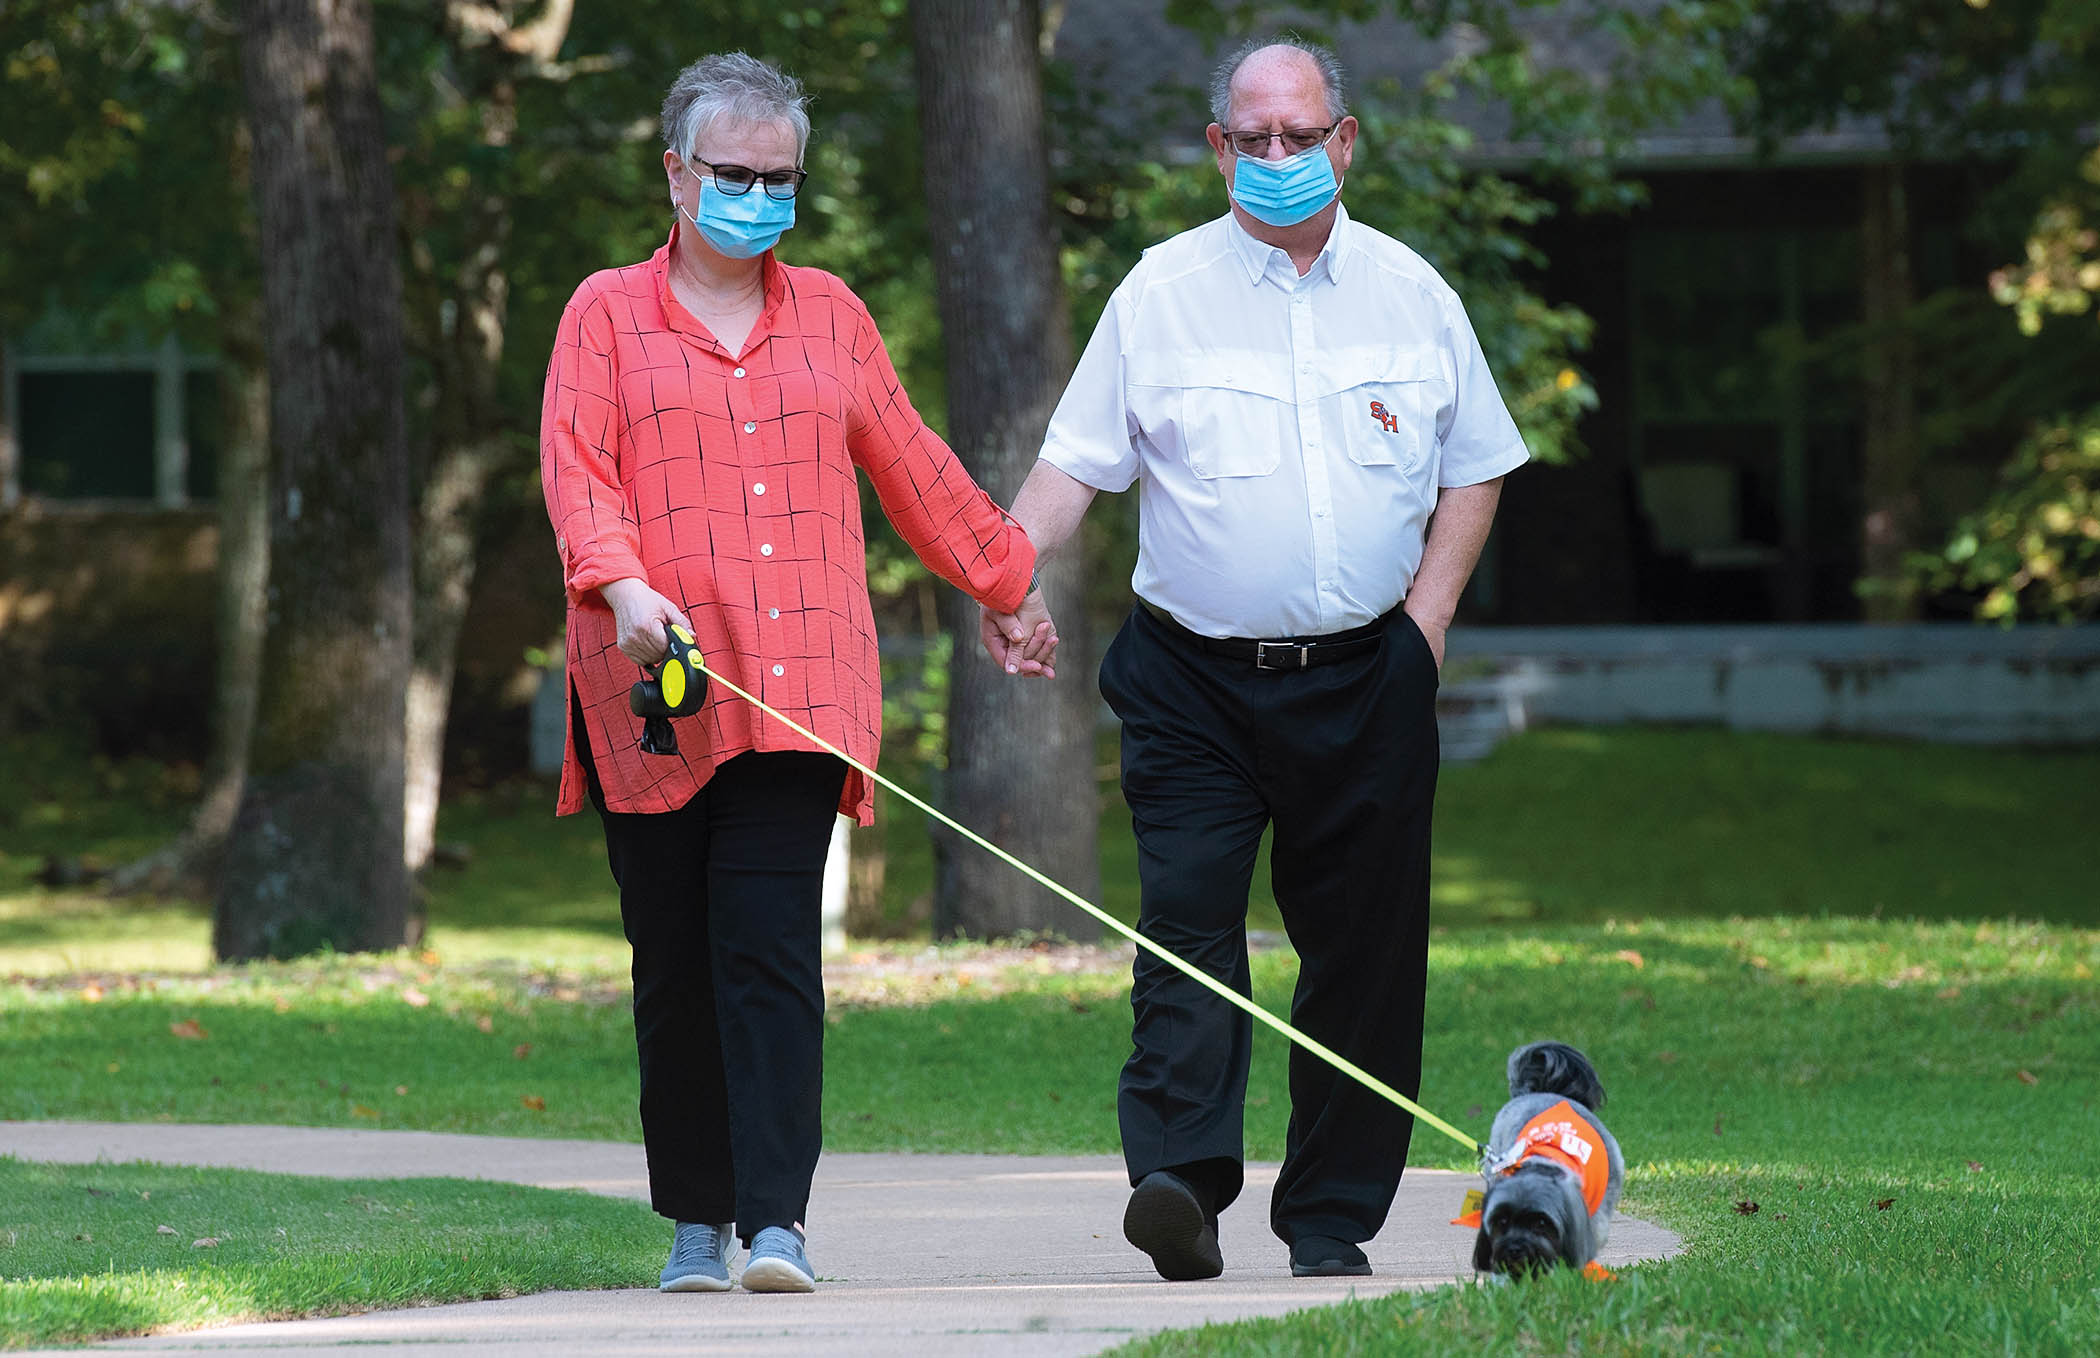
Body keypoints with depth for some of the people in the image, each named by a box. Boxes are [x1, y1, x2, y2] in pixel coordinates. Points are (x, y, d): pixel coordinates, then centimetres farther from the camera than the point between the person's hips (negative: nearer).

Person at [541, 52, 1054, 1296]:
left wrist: (1009, 580, 31)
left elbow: (913, 467, 25)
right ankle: (696, 1222, 12)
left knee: (772, 946, -11)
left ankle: (777, 1218, -16)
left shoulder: (828, 315, 16)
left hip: (797, 687, 1)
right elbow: (576, 469, -4)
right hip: (656, 692, -1)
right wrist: (624, 587, -21)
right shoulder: (608, 313, 8)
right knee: (676, 960, 2)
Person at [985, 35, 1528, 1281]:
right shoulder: (1160, 293, 3)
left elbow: (1474, 472, 16)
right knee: (1186, 920, -16)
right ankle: (1182, 1179, -27)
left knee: (1362, 946, 3)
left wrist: (1426, 616, 3)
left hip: (1366, 676, 2)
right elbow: (1076, 462, 1)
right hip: (1197, 677, -2)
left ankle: (1332, 1220, 9)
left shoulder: (1410, 291, 9)